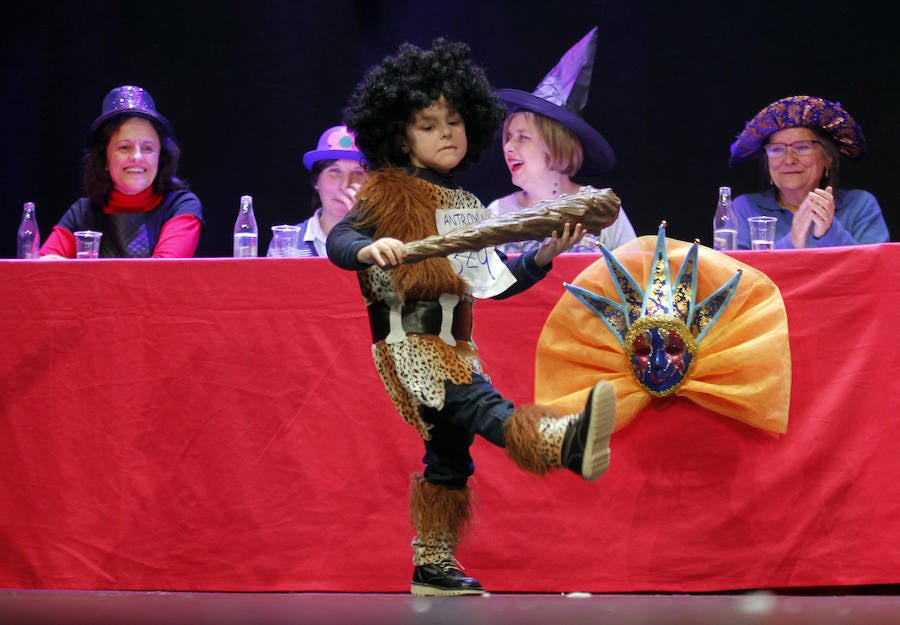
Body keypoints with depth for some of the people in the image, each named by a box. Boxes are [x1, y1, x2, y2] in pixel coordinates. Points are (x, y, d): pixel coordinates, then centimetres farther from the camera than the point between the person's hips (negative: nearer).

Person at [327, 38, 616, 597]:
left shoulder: (468, 209, 19)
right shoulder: (388, 194, 0)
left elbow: (494, 280, 20)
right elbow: (338, 240, -13)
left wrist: (544, 256, 6)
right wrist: (370, 250, -35)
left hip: (453, 343, 8)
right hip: (407, 338, -8)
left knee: (450, 450, 10)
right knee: (477, 402, -32)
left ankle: (434, 566, 21)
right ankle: (563, 441, -61)